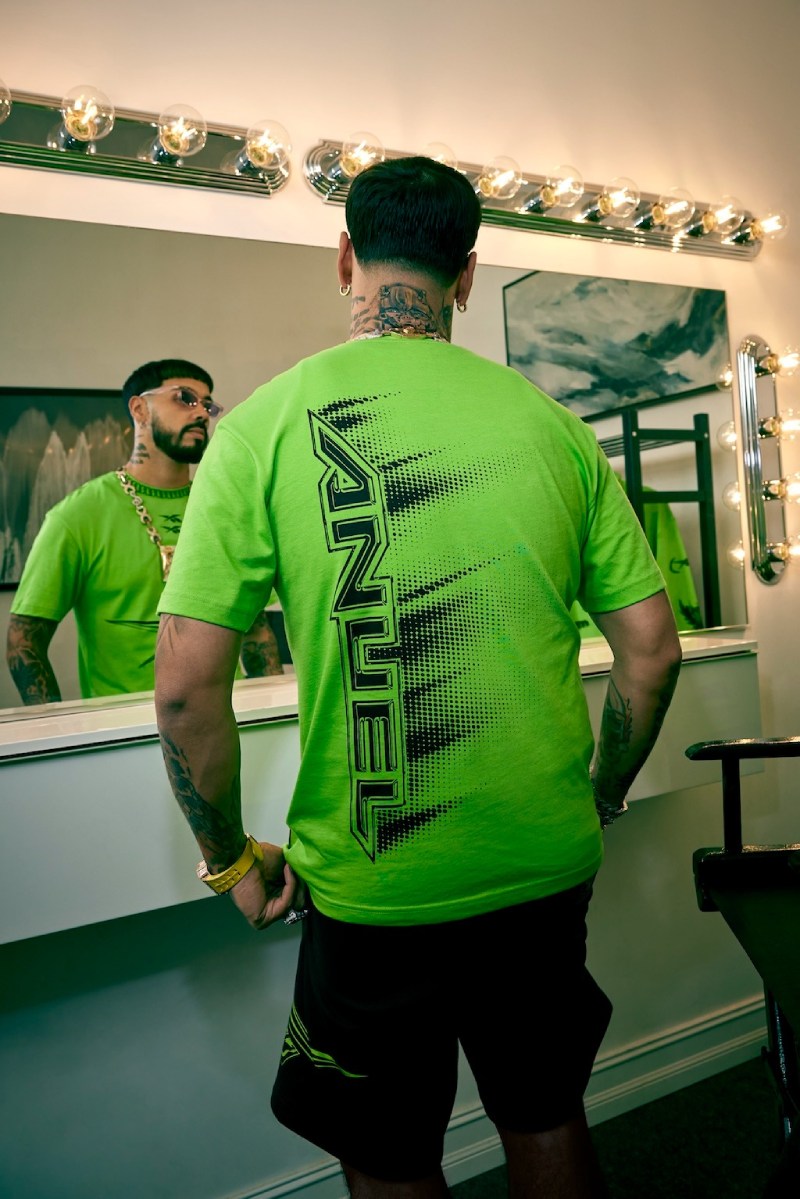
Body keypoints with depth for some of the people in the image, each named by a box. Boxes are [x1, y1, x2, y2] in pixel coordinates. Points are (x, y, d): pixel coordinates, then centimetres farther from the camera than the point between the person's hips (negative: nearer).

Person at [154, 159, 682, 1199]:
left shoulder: (266, 423, -10)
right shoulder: (550, 422, -2)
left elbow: (187, 685, -14)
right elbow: (652, 651, 0)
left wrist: (230, 858, 2)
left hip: (370, 885, -3)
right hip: (548, 869, 4)